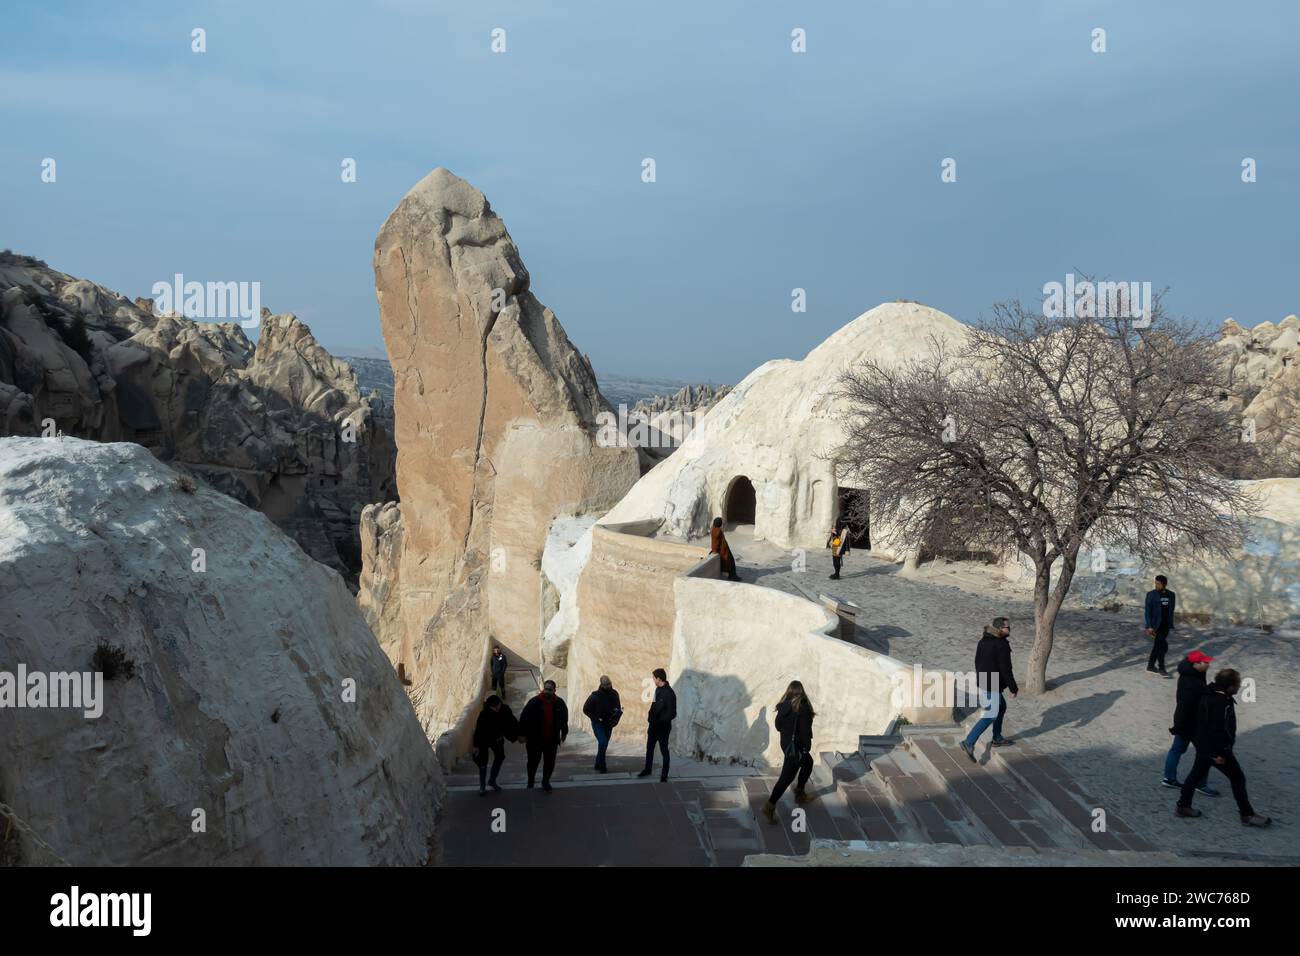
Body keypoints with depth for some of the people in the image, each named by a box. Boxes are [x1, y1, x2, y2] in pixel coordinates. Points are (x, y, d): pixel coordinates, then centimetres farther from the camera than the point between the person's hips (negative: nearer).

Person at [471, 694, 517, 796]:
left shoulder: (505, 710, -24)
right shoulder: (484, 714, -33)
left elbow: (513, 722, -10)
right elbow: (478, 730, -24)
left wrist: (518, 735, -13)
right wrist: (476, 746, -20)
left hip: (497, 737, 5)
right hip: (484, 739, -5)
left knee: (500, 757, 13)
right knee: (483, 761, 0)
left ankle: (492, 780, 33)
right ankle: (482, 786, 16)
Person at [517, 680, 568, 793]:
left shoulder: (559, 703, -2)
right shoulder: (534, 702, -13)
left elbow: (564, 719, 15)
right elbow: (524, 718, -10)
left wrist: (564, 732, 20)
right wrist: (522, 734, -10)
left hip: (552, 740, 2)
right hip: (534, 740, -2)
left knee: (550, 762, 7)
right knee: (533, 761, 10)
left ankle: (546, 781, 27)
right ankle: (530, 780, 34)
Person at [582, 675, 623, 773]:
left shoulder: (614, 694, -1)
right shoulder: (595, 695, -14)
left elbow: (618, 707, 12)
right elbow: (586, 709, -9)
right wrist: (596, 718, -17)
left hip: (609, 724, 5)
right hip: (598, 724, -5)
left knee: (604, 745, 10)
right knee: (602, 742, -19)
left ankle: (598, 766, 23)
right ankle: (602, 768, -13)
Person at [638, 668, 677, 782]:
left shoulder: (669, 693, -21)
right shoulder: (658, 690, 5)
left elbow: (672, 714, -22)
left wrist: (659, 721, -25)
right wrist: (651, 718, 8)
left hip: (663, 727, -8)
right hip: (653, 725, 8)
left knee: (664, 750, 4)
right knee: (649, 748, 19)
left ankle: (664, 775, 15)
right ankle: (647, 770, 36)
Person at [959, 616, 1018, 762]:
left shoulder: (983, 641, 7)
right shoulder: (1002, 645, -20)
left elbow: (977, 662, 16)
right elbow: (1006, 669, -19)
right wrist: (1013, 688, -8)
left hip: (982, 682, 9)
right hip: (993, 686, -9)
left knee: (1001, 707, 25)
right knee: (990, 716, -4)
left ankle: (997, 739, 34)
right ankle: (969, 742, -12)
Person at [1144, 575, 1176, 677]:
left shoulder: (1171, 595, 6)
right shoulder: (1151, 594, -7)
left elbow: (1171, 610, 13)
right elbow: (1148, 611, -7)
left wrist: (1170, 625, 11)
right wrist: (1149, 626, -13)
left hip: (1166, 625, 5)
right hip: (1156, 625, -5)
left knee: (1158, 646, 12)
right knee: (1163, 647, -8)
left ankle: (1150, 666, 22)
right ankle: (1161, 669, 1)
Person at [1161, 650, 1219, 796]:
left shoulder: (1190, 674, -1)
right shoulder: (1192, 684, -33)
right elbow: (1184, 707, -29)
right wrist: (1177, 727, -22)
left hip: (1184, 721, 9)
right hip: (1191, 723, -9)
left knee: (1177, 749, 19)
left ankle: (1169, 778, 31)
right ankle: (1201, 784, 21)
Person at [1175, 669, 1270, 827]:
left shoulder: (1208, 693, -1)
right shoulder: (1222, 704, -30)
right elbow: (1220, 730, -27)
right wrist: (1220, 754, -20)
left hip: (1203, 745, 9)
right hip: (1216, 748, -9)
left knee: (1197, 773, 18)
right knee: (1238, 778, 6)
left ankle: (1182, 806, 26)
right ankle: (1247, 815, 17)